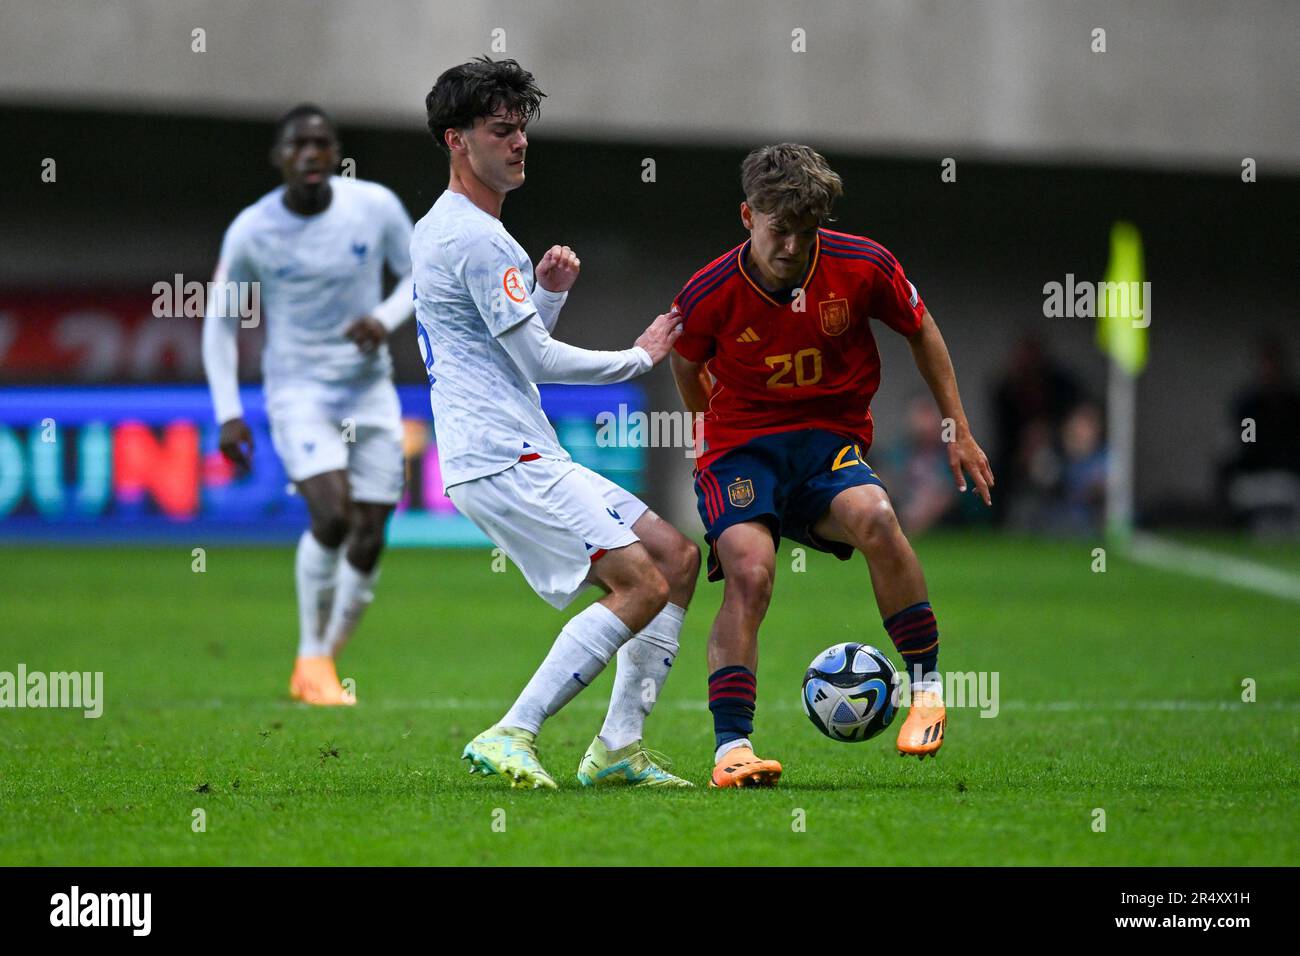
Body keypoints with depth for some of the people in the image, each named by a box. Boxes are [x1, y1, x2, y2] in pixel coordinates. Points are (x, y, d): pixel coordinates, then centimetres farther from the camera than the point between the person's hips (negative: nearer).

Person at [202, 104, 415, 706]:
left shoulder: (375, 206, -7)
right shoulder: (251, 232, -9)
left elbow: (418, 273, 8)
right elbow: (220, 319, 2)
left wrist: (385, 318, -14)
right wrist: (228, 412, -5)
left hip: (369, 390, 3)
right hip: (298, 391, -3)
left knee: (368, 539, -2)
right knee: (331, 514, -23)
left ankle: (322, 667, 16)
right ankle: (311, 658, -6)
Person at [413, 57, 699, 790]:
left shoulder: (439, 229, 21)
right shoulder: (476, 238, -12)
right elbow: (539, 360, -13)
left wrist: (548, 292, 8)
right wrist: (640, 358, 1)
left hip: (529, 458, 11)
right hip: (500, 460, -11)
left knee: (677, 557, 9)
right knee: (641, 586, -18)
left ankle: (618, 747, 5)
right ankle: (511, 737, -16)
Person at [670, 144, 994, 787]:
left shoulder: (862, 268, -9)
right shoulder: (709, 295, -12)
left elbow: (921, 331, 10)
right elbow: (687, 364, 11)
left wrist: (959, 432, 11)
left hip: (831, 441, 1)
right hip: (740, 448, -1)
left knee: (874, 519, -32)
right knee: (749, 573, -27)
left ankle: (926, 683, -14)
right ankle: (731, 745, -24)